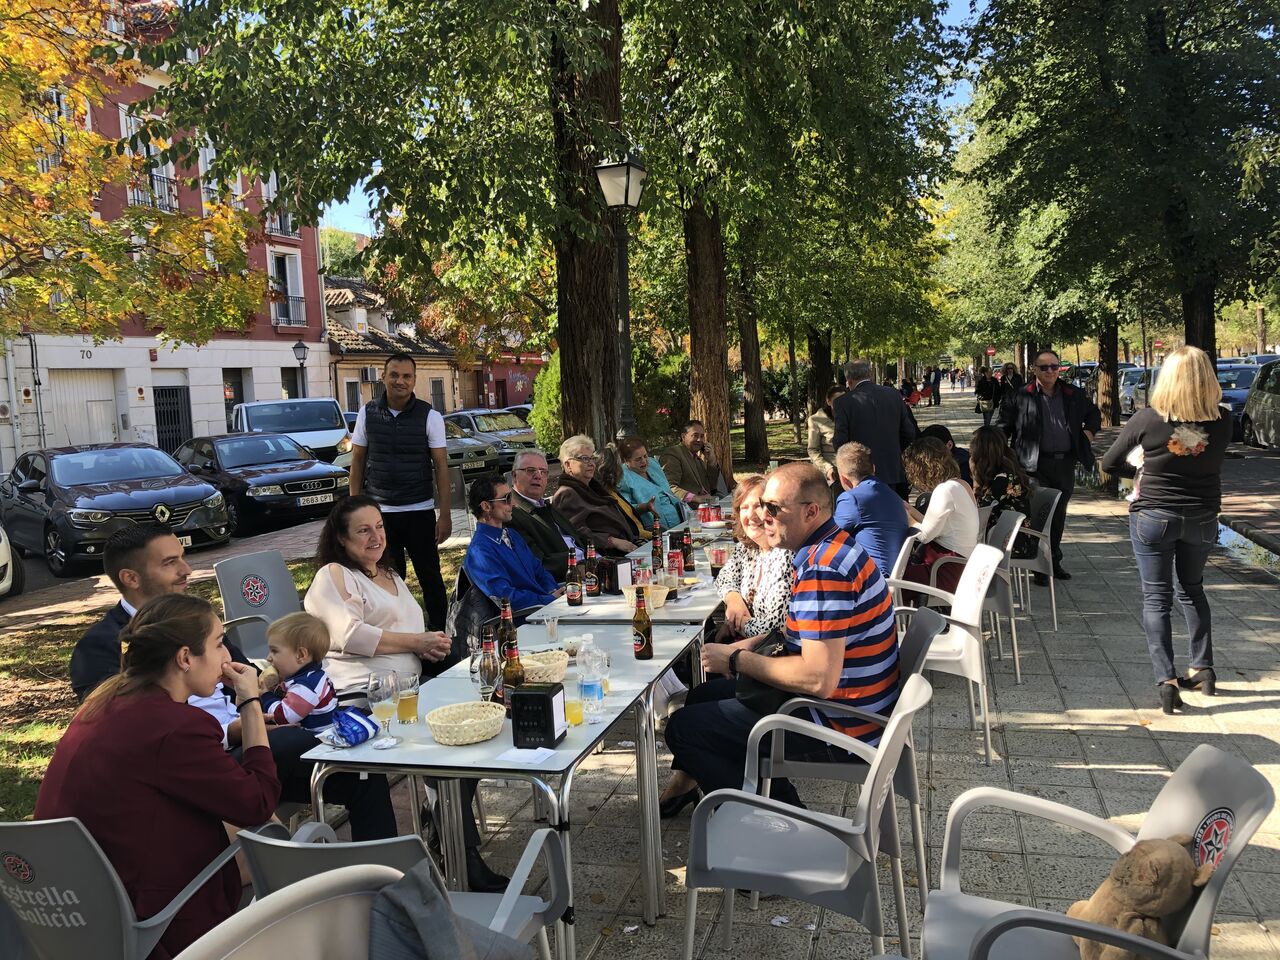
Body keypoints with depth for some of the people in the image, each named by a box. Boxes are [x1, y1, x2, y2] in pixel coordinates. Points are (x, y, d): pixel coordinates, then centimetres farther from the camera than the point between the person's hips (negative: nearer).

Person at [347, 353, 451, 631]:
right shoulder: (367, 413, 2)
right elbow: (357, 461, 8)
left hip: (420, 511, -1)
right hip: (378, 511, 2)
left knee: (430, 576, 5)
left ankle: (440, 632, 17)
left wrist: (445, 514, -9)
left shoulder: (429, 416, -4)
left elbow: (441, 466, -4)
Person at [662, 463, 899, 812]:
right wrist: (756, 643, 6)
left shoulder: (823, 570, -27)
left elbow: (818, 679, -31)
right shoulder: (836, 546, 6)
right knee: (703, 696, 21)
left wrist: (736, 660, -19)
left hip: (837, 725, -11)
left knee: (683, 728, -5)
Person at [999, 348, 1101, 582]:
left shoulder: (1074, 395, 10)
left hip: (1065, 463, 4)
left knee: (1059, 514, 13)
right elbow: (1004, 428, 1)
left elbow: (1094, 414, 28)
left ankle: (1055, 562, 24)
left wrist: (1089, 431, 11)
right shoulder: (1019, 397, -2)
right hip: (1036, 464, -4)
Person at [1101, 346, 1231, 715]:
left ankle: (1166, 679, -5)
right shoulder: (1222, 420, -10)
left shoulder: (1148, 418, -16)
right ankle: (1203, 668, 27)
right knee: (1191, 590, 23)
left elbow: (1109, 463, -5)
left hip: (1154, 518, -3)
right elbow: (1213, 460, 9)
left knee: (1156, 598, 4)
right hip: (1202, 519, 3)